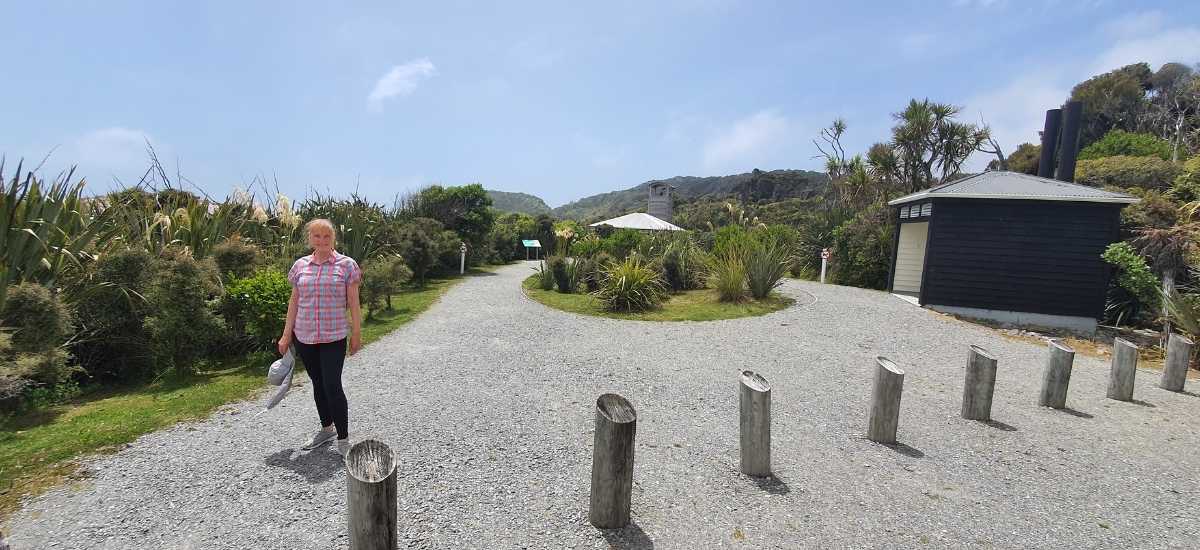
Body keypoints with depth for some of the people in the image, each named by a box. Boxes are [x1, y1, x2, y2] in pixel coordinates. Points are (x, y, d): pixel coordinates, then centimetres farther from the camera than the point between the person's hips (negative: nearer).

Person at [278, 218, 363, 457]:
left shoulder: (346, 264, -5)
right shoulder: (300, 265, 6)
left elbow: (353, 303, -3)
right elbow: (294, 301, 11)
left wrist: (356, 334, -2)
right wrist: (286, 335, 10)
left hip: (334, 337, -4)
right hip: (304, 337, 4)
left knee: (332, 386, -7)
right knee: (318, 384, 16)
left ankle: (343, 440, 6)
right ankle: (326, 429, 33)